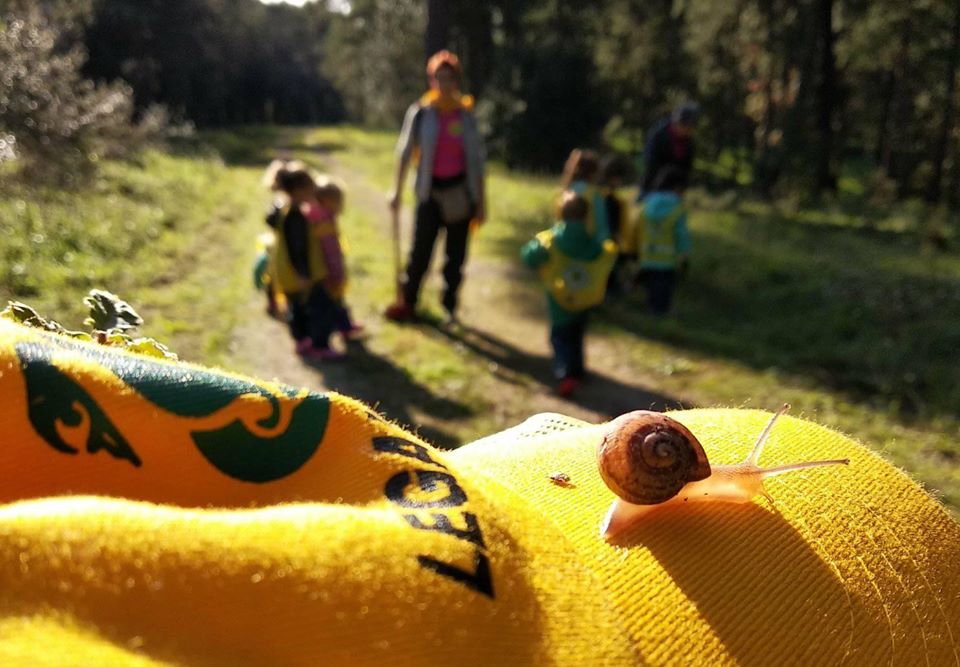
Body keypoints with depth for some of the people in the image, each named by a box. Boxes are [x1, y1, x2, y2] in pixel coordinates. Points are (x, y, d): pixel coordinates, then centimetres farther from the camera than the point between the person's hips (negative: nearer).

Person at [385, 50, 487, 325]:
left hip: (460, 191, 1)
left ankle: (449, 307, 18)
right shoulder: (420, 112, -3)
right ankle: (406, 301, 14)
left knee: (456, 254, 6)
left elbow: (476, 159, 5)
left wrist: (481, 200, 4)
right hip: (430, 190, -1)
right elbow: (405, 152, 3)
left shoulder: (466, 114, 2)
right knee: (421, 249, -3)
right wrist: (397, 191, 2)